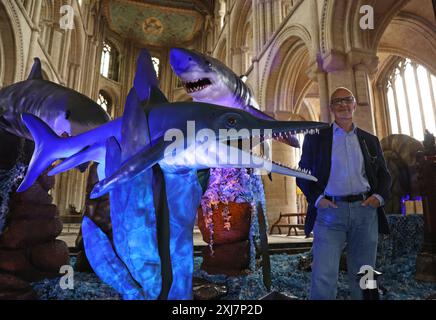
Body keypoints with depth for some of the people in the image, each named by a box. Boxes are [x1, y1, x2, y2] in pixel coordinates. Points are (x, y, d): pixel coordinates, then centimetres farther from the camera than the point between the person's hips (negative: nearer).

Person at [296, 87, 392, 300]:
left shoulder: (370, 140, 17)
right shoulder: (315, 138, 8)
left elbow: (383, 174, 19)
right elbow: (303, 174, 5)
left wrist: (379, 196, 0)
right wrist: (316, 199, -9)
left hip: (365, 211, 3)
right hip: (329, 211, -3)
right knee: (323, 278, -7)